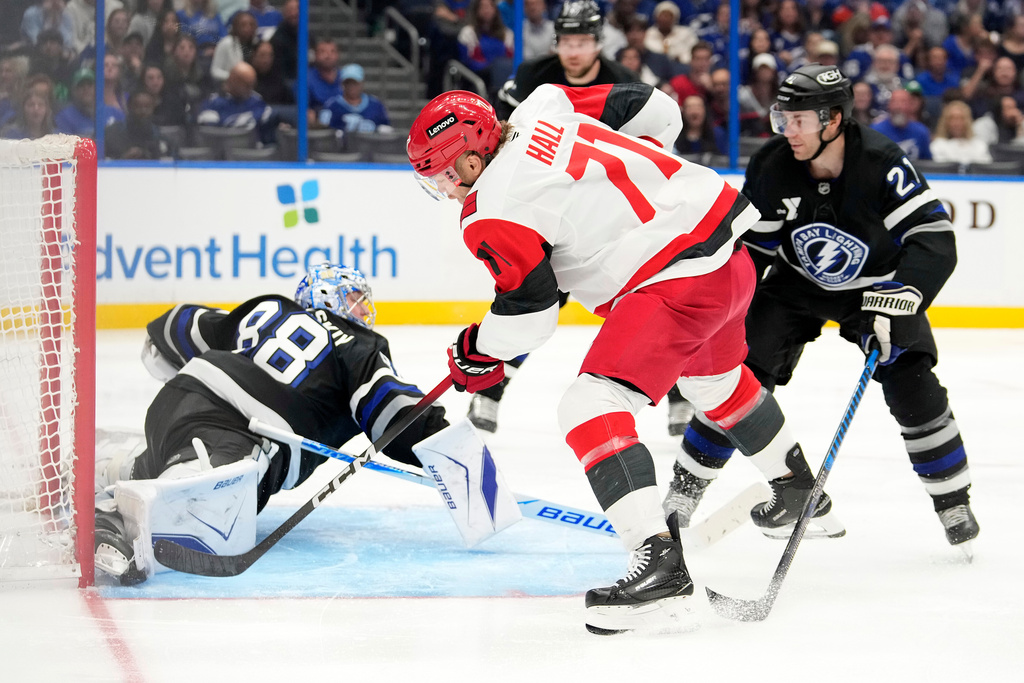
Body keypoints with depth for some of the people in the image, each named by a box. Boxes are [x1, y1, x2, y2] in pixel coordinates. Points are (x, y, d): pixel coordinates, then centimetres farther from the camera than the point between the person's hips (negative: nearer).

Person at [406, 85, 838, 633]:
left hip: (680, 279, -10)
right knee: (713, 377, 36)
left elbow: (529, 308, -11)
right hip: (728, 238, 10)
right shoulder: (545, 108, 9)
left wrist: (477, 352, 7)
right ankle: (799, 489, 57)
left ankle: (660, 560, -29)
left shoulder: (493, 212, -12)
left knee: (591, 406, -15)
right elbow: (654, 111, 14)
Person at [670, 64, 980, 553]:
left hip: (875, 285, -2)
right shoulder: (771, 168, -21)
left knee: (911, 386, -16)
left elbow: (935, 238, -32)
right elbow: (750, 243, -6)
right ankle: (684, 491, 0)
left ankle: (952, 499, 4)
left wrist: (899, 299, -43)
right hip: (798, 283, 2)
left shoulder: (881, 164, -31)